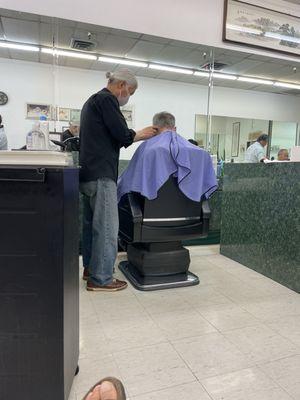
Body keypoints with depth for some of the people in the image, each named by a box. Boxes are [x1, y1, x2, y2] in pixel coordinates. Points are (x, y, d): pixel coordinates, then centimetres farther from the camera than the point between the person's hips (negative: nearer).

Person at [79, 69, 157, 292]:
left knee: (92, 222, 15)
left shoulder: (93, 100, 24)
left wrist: (136, 136, 18)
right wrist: (140, 135, 5)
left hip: (90, 172, 11)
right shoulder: (107, 99, -8)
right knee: (107, 227, -7)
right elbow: (122, 135, -14)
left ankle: (91, 268, 26)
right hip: (101, 173, -11)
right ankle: (100, 278, 0)